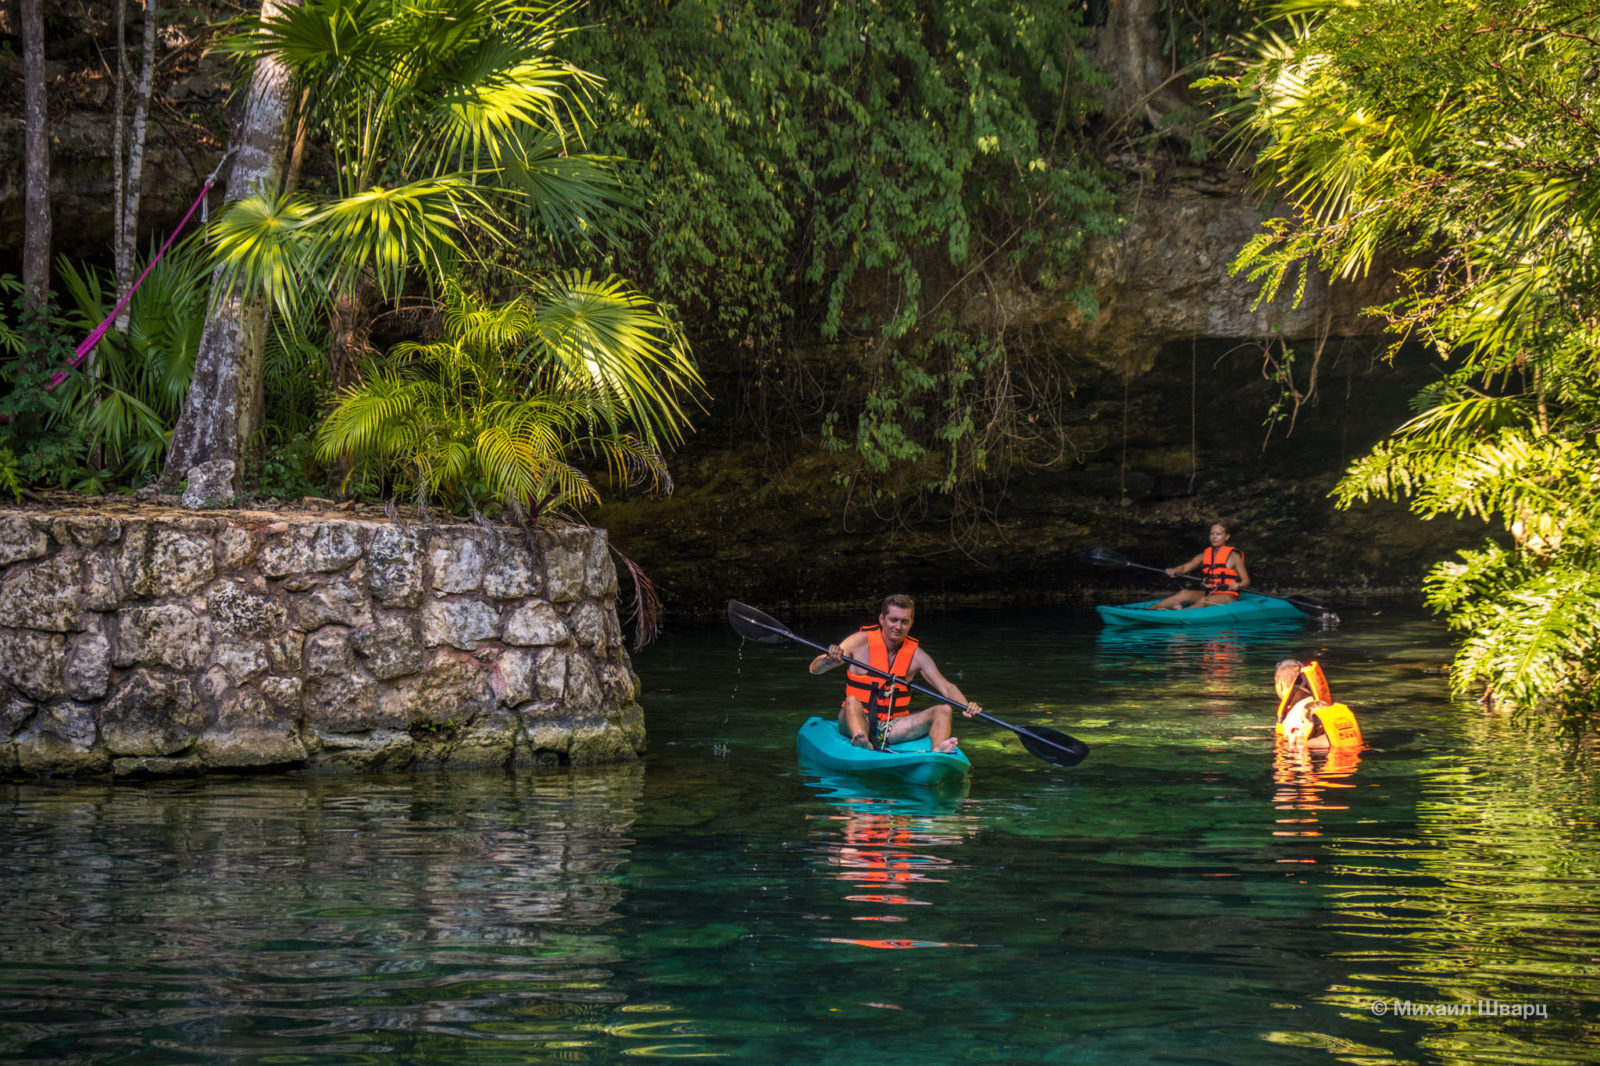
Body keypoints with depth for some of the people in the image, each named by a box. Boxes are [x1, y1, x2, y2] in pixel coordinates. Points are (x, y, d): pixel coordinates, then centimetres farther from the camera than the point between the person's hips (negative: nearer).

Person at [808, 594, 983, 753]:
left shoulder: (916, 655, 6)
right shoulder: (861, 641, -2)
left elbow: (945, 687, 0)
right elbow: (814, 668, -5)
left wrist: (966, 706, -21)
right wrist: (829, 659, -30)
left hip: (892, 729, 3)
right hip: (859, 721, -3)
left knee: (943, 711, -15)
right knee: (852, 701, -35)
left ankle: (938, 752, -47)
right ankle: (862, 742, -66)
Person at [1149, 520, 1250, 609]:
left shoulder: (1234, 556, -1)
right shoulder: (1205, 555, 14)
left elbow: (1246, 581, -4)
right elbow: (1185, 567, 3)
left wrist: (1238, 585, -28)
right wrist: (1173, 571, -20)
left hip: (1228, 596, -5)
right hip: (1208, 593, 5)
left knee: (1204, 601, -33)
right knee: (1185, 593, -18)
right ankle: (1148, 609, -31)